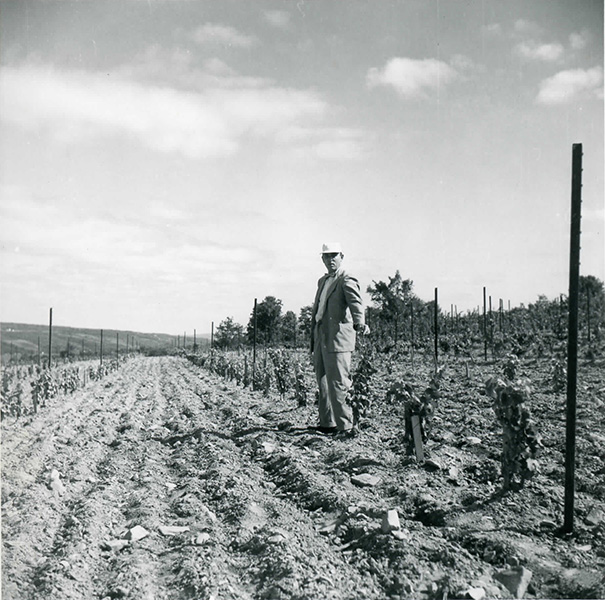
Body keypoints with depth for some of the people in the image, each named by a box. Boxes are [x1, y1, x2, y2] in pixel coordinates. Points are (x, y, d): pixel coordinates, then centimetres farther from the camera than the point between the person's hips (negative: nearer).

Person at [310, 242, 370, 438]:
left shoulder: (347, 281, -6)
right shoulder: (322, 281, 21)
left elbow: (356, 303, -24)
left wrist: (360, 324, -42)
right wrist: (313, 336, 18)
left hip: (337, 338, -9)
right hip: (320, 338, 9)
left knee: (337, 384, -9)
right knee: (323, 383, 14)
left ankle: (346, 427, -2)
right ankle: (327, 423, 25)